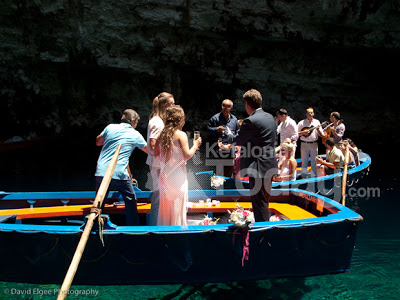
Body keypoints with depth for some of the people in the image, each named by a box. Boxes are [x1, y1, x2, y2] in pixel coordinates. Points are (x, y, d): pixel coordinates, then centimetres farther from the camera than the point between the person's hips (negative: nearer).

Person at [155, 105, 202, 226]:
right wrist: (195, 145, -1)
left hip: (165, 174, 5)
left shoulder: (162, 134, 2)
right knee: (177, 202, 5)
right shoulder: (181, 135, -13)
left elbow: (156, 152, 7)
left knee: (166, 202, 15)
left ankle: (164, 225, 23)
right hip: (177, 175, -5)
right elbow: (187, 155, -16)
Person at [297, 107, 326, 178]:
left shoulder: (317, 122, 7)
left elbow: (321, 135, 6)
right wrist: (303, 132, -14)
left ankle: (314, 177, 12)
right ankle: (304, 177, 10)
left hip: (314, 144, 1)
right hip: (304, 144, -1)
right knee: (304, 161, 2)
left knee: (314, 161, 3)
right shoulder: (301, 123, 2)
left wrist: (318, 129, -12)